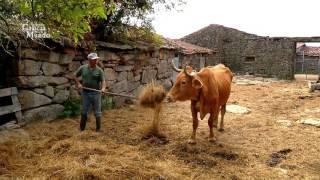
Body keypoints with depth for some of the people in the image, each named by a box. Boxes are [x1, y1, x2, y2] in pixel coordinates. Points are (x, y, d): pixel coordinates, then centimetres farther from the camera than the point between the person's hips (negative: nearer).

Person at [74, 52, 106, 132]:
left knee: (97, 112, 4)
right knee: (84, 111, 11)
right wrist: (78, 84, 3)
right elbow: (75, 75, 16)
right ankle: (81, 128, 23)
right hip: (85, 93, 2)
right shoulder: (82, 68, 3)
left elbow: (103, 81, -10)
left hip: (96, 93, -2)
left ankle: (98, 129, 15)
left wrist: (103, 88, -29)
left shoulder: (99, 70, -3)